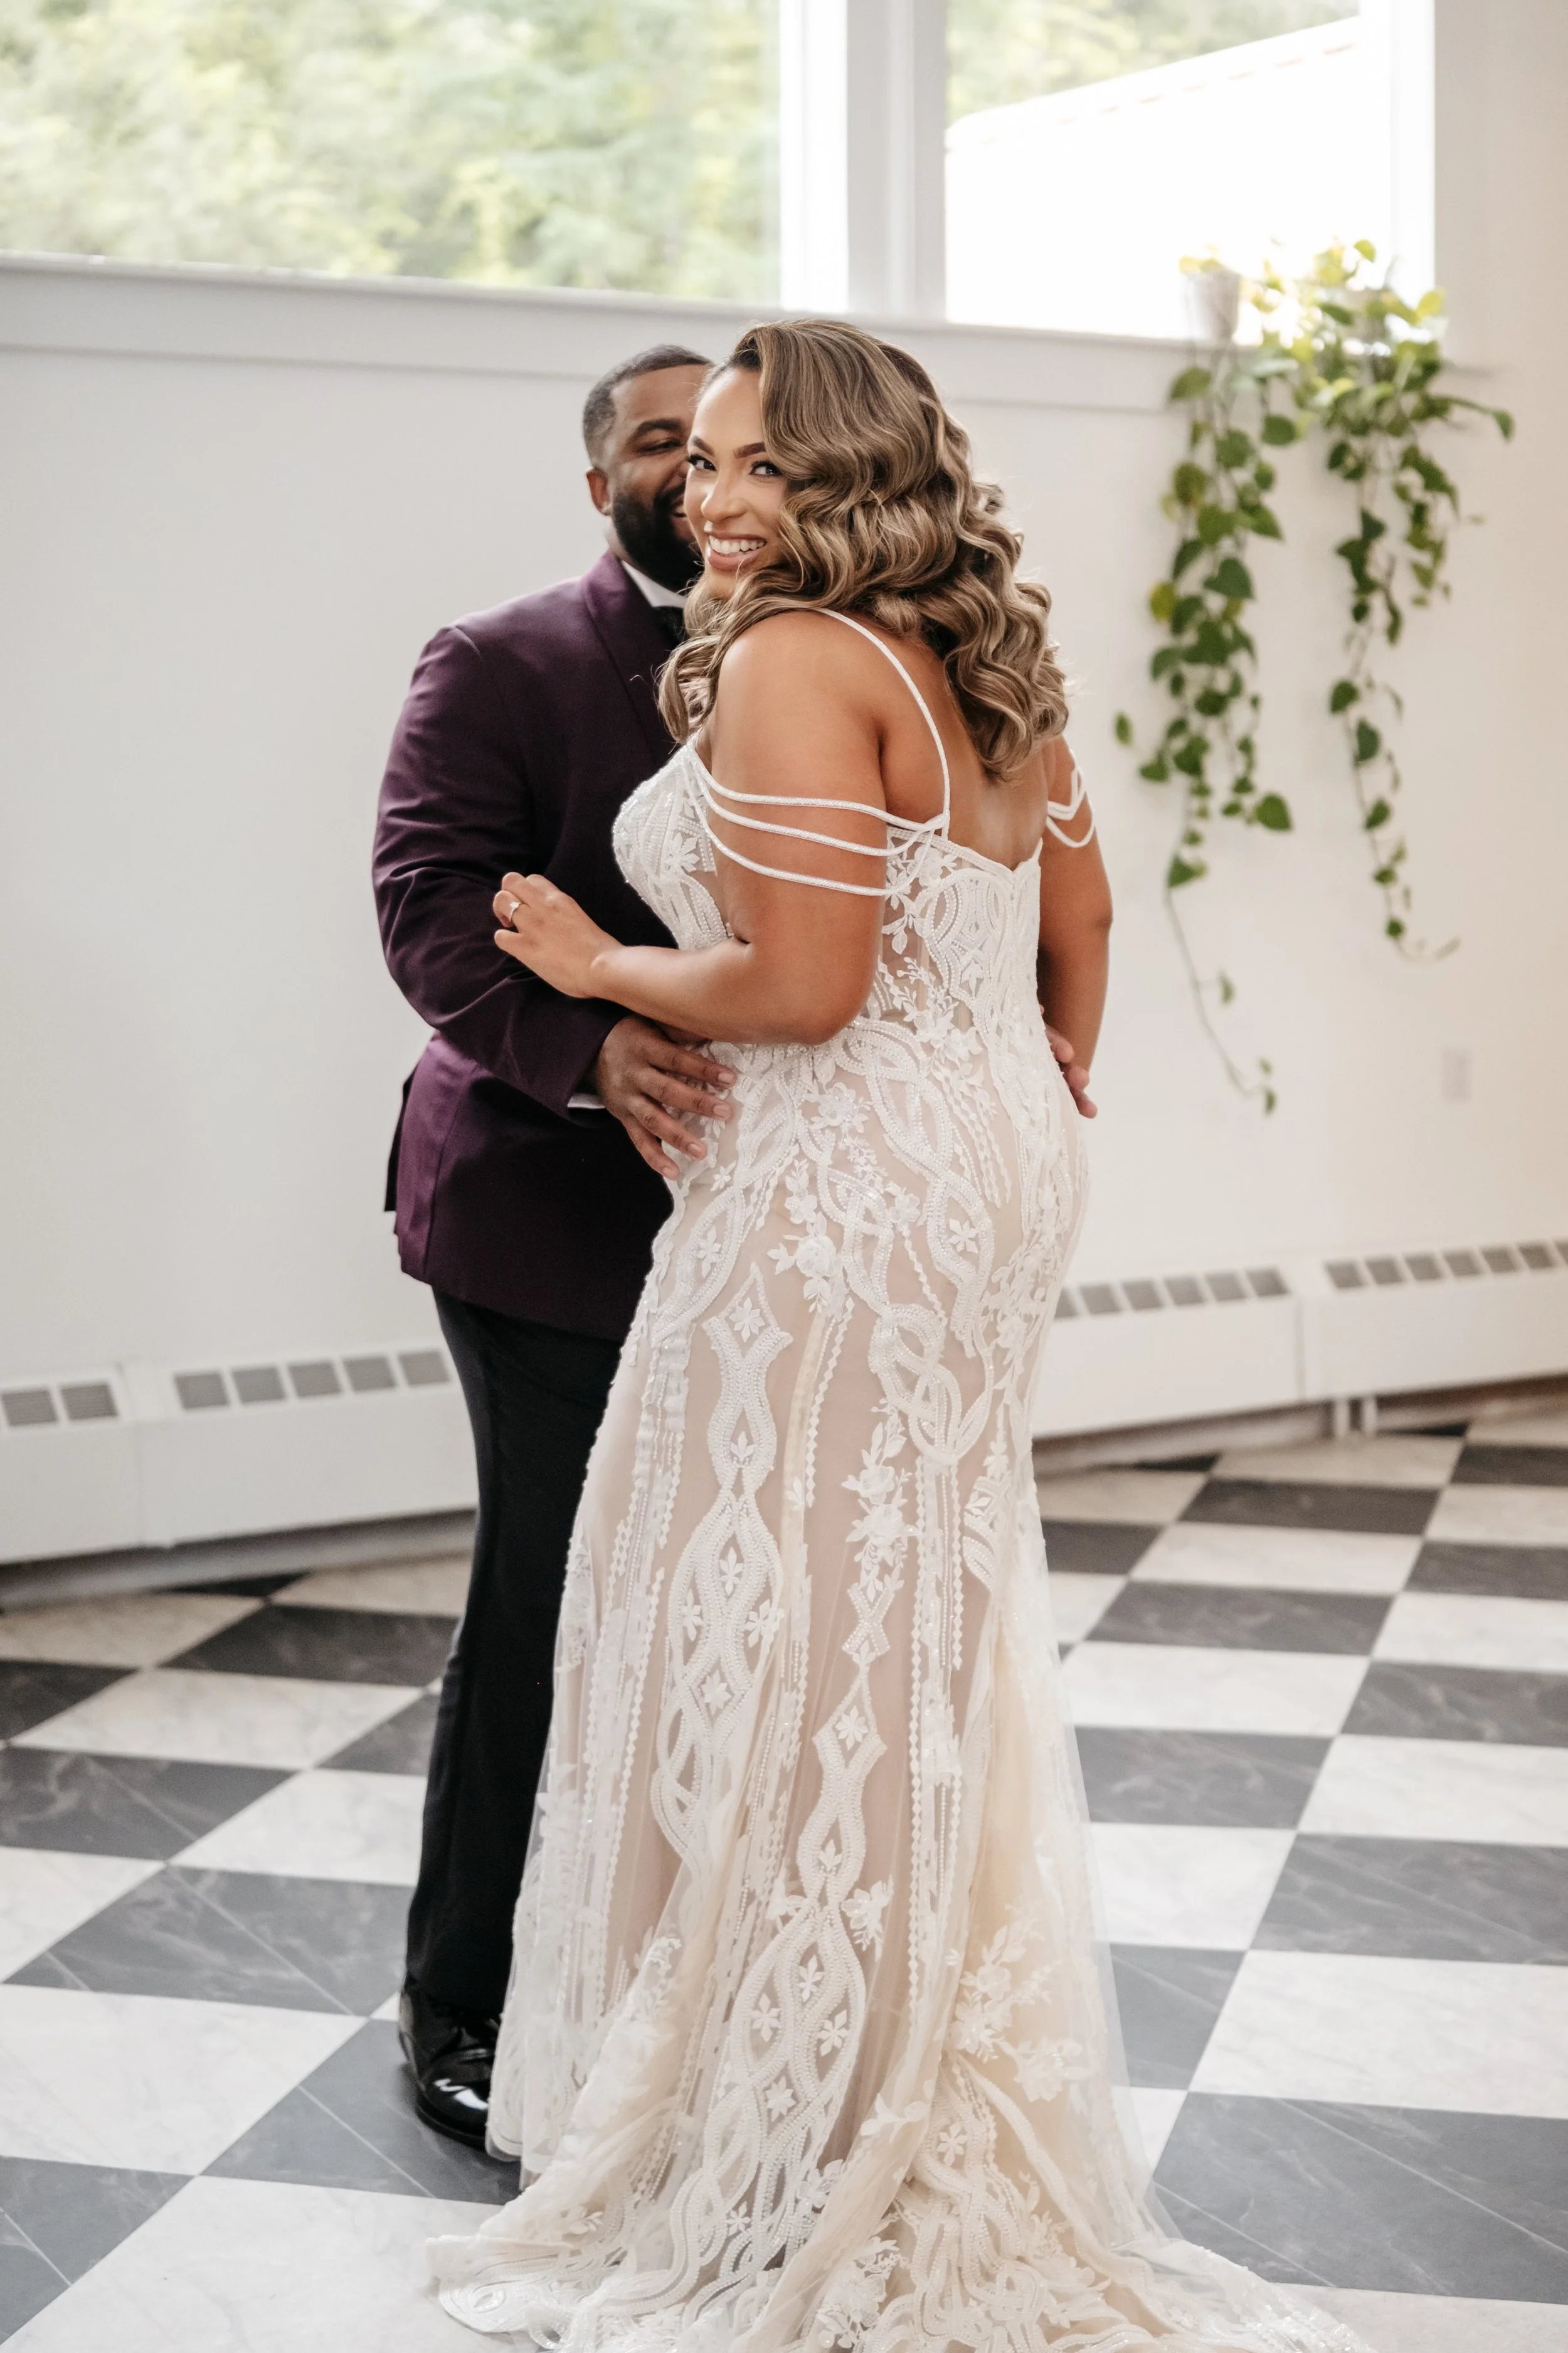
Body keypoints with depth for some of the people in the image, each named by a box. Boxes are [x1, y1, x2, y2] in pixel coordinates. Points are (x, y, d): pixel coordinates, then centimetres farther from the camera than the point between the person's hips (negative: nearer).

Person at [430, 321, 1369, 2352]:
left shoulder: (794, 662, -17)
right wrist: (1041, 1100, 30)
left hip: (842, 1197, -10)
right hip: (995, 1178, 10)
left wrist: (596, 966, -9)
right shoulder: (988, 665, 11)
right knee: (921, 1639, 18)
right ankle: (948, 2158, 31)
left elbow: (803, 984, -23)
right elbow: (1076, 925, 18)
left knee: (791, 1647, 1)